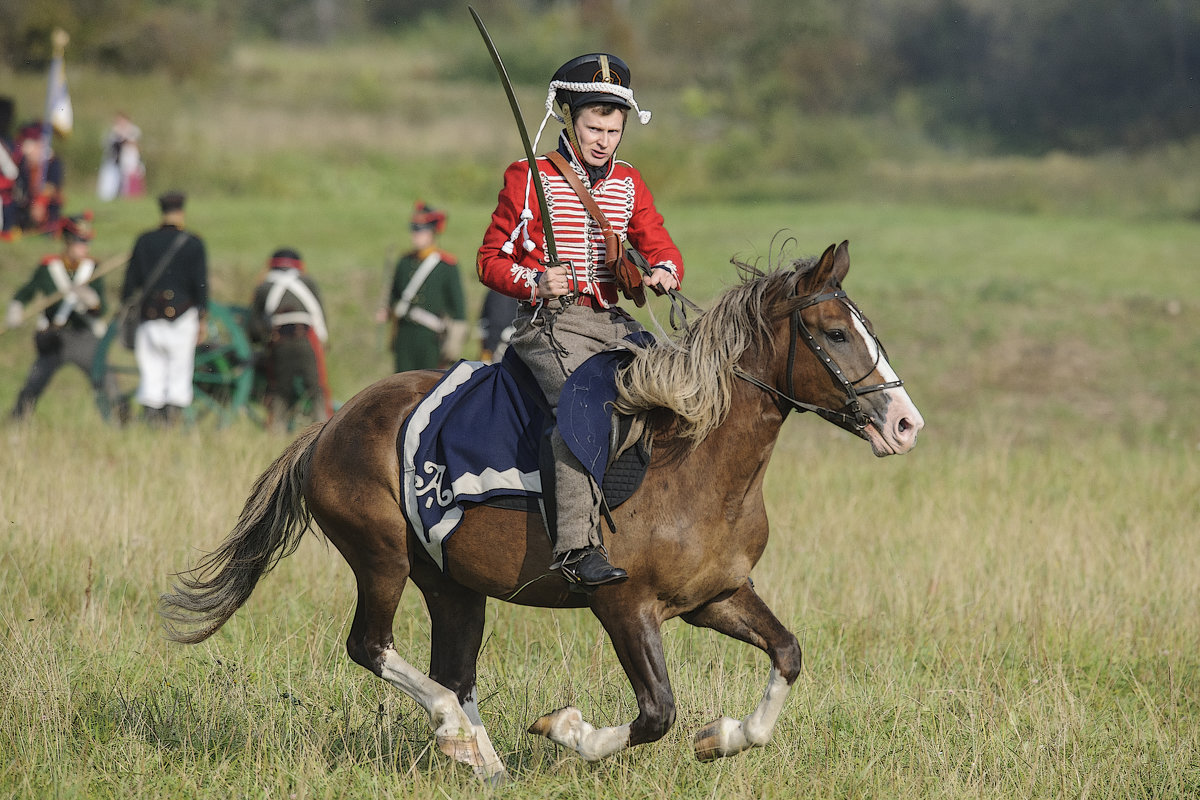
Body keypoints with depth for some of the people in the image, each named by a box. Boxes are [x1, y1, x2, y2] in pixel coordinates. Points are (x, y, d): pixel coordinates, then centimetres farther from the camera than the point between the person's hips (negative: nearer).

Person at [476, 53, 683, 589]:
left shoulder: (628, 186, 18)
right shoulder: (528, 180, 3)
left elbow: (661, 247, 17)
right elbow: (491, 258, 5)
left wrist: (664, 272, -8)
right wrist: (535, 281, -16)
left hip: (613, 323, 6)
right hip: (552, 323, -6)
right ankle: (578, 546, -41)